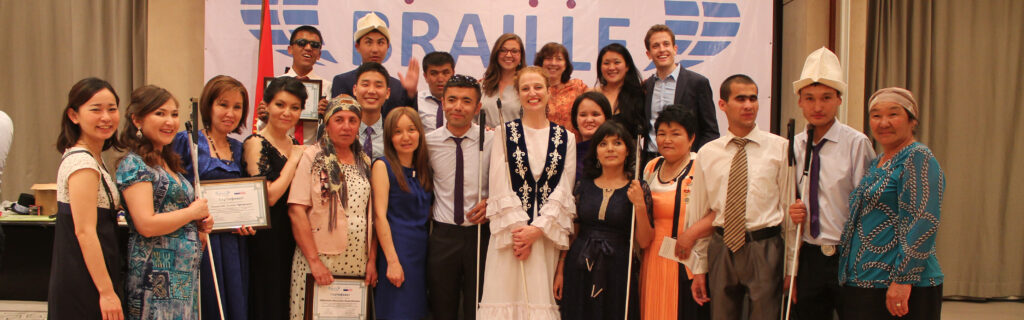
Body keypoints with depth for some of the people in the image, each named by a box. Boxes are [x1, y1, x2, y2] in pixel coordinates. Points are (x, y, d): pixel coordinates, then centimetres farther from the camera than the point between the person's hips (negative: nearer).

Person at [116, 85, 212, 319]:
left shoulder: (169, 164, 17)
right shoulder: (133, 164, -10)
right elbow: (146, 225, -20)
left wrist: (201, 224, 8)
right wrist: (193, 212, -8)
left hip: (186, 273, 9)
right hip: (156, 276, -8)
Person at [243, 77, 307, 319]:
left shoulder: (296, 145, 12)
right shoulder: (256, 143, -8)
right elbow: (268, 196, -20)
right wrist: (294, 160, -12)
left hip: (292, 239, 7)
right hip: (266, 241, -7)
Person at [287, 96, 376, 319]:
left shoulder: (365, 162, 11)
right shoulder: (312, 157, -1)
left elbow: (372, 215, 12)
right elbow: (296, 211, -9)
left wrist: (372, 260, 2)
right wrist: (314, 260, -15)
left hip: (358, 263, 4)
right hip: (319, 259, -4)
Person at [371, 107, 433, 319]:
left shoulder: (425, 168, 13)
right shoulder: (383, 166, -5)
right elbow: (380, 215, -10)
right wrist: (392, 261, -16)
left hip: (421, 249, 6)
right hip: (395, 248, -6)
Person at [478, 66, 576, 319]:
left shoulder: (565, 138, 8)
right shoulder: (505, 133, 3)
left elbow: (564, 190, 2)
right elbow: (499, 187, -3)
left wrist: (537, 228, -8)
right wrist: (517, 230, -10)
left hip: (547, 232, 1)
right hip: (509, 231, -1)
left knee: (540, 298, 2)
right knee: (506, 296, -2)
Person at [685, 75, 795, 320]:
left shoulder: (779, 148, 1)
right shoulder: (707, 153, 7)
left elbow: (790, 208, 1)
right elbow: (697, 214, 10)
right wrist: (698, 268, 9)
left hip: (765, 250, -2)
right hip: (721, 250, 2)